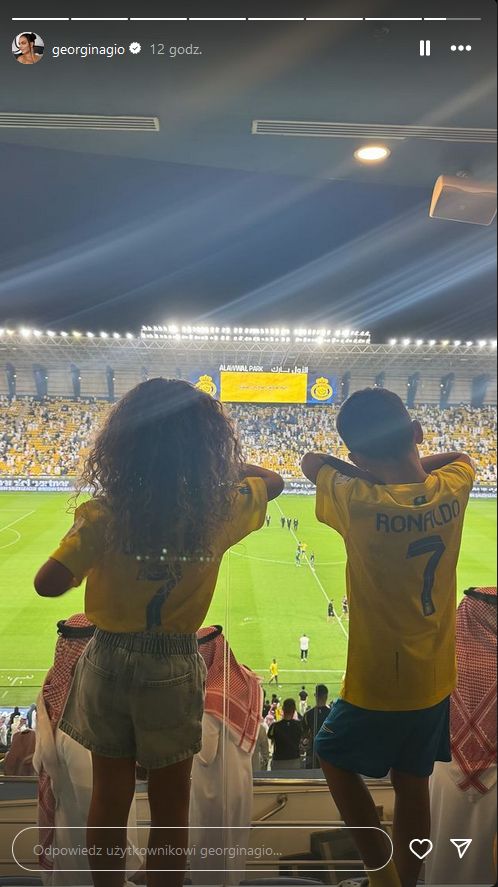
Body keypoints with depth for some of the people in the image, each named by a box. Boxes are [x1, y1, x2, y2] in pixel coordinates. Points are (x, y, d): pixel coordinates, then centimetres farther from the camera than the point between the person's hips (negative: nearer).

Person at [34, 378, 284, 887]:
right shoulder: (220, 510, -15)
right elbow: (271, 481, 3)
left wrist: (81, 541, -3)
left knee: (109, 797, 21)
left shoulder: (105, 516, -20)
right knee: (170, 809, 18)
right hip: (174, 669, 0)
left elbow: (49, 584, -21)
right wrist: (207, 455, 9)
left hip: (109, 664, 1)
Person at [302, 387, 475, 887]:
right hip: (434, 679, 5)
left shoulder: (359, 504, -25)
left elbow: (312, 462, -7)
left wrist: (370, 469, -5)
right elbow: (461, 456, 12)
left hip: (378, 684, -5)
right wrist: (411, 463, 2)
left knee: (333, 758, 21)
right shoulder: (453, 489, -11)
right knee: (413, 785, 21)